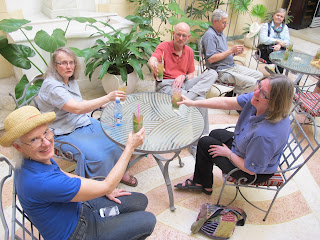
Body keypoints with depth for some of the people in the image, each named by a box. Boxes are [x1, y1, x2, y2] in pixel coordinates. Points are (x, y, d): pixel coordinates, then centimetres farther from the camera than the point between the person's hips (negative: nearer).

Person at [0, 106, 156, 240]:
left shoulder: (40, 159, -11)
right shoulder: (40, 181, -39)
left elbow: (65, 176, 9)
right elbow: (106, 186, -32)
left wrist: (106, 191, 6)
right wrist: (130, 147, -24)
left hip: (79, 208, 8)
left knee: (140, 201, 11)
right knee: (148, 221, -1)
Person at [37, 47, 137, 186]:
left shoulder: (71, 80, 8)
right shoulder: (51, 86, -20)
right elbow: (77, 108, -30)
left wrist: (101, 105, 6)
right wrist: (107, 98, -35)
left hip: (85, 122, 9)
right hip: (66, 134, -8)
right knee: (99, 156, -27)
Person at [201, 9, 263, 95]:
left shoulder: (221, 33, 19)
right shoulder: (210, 35, -12)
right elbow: (211, 59, -22)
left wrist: (235, 52, 3)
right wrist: (230, 50, -18)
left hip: (233, 66, 10)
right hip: (221, 71, -10)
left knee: (259, 75, 7)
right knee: (251, 82, -22)